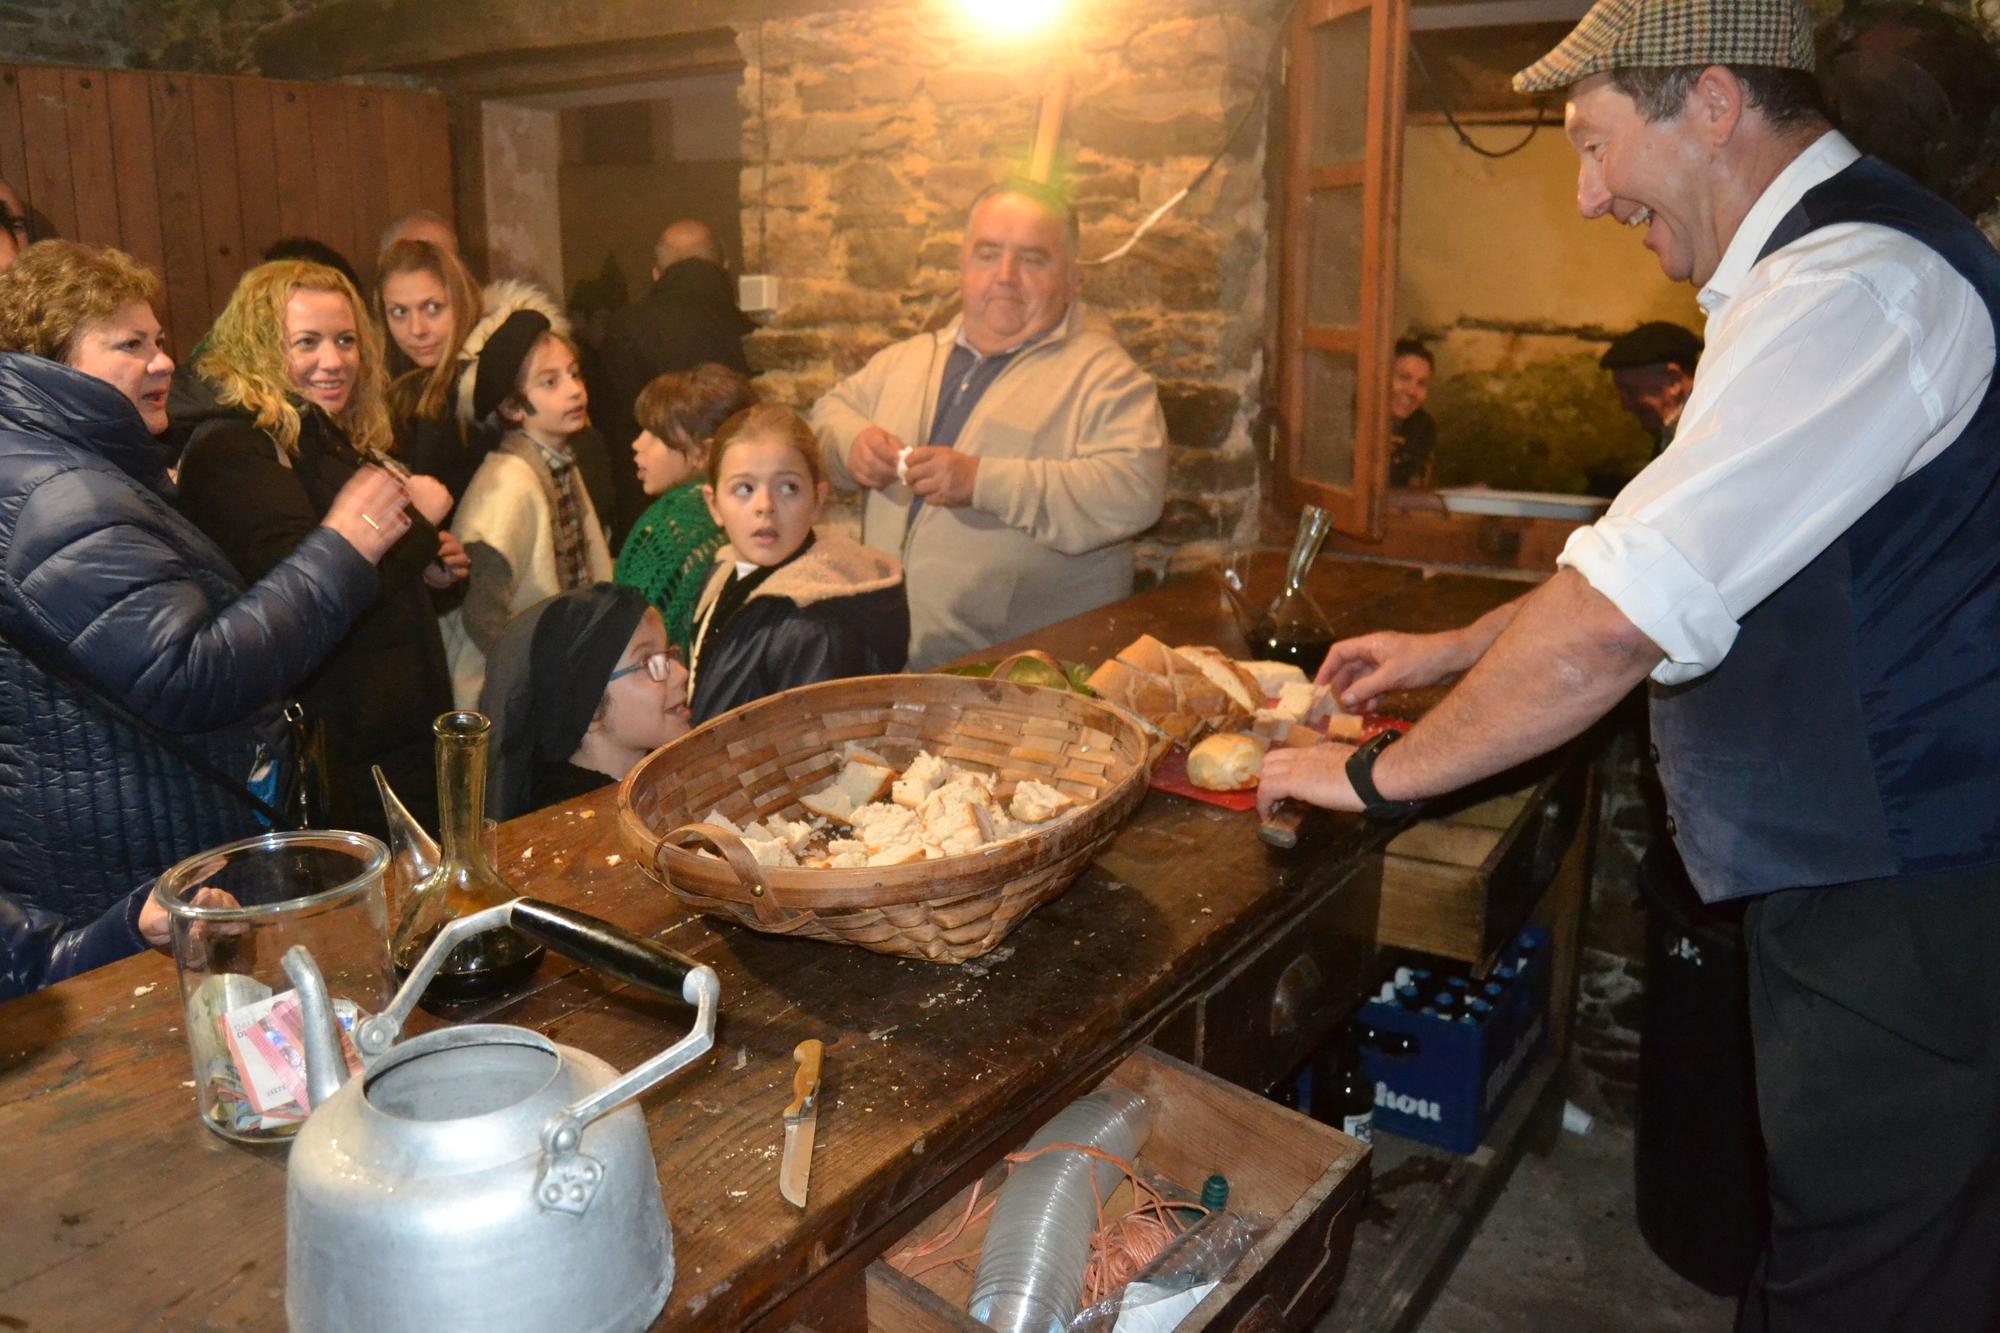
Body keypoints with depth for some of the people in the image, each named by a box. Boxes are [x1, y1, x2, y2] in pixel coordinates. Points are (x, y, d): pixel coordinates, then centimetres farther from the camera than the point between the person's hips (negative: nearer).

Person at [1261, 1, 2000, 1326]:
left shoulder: (1855, 284, -22)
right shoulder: (1821, 265, 13)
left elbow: (1614, 624, -27)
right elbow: (1664, 564, 21)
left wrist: (1379, 772, -15)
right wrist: (1453, 651, 18)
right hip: (1858, 875, 10)